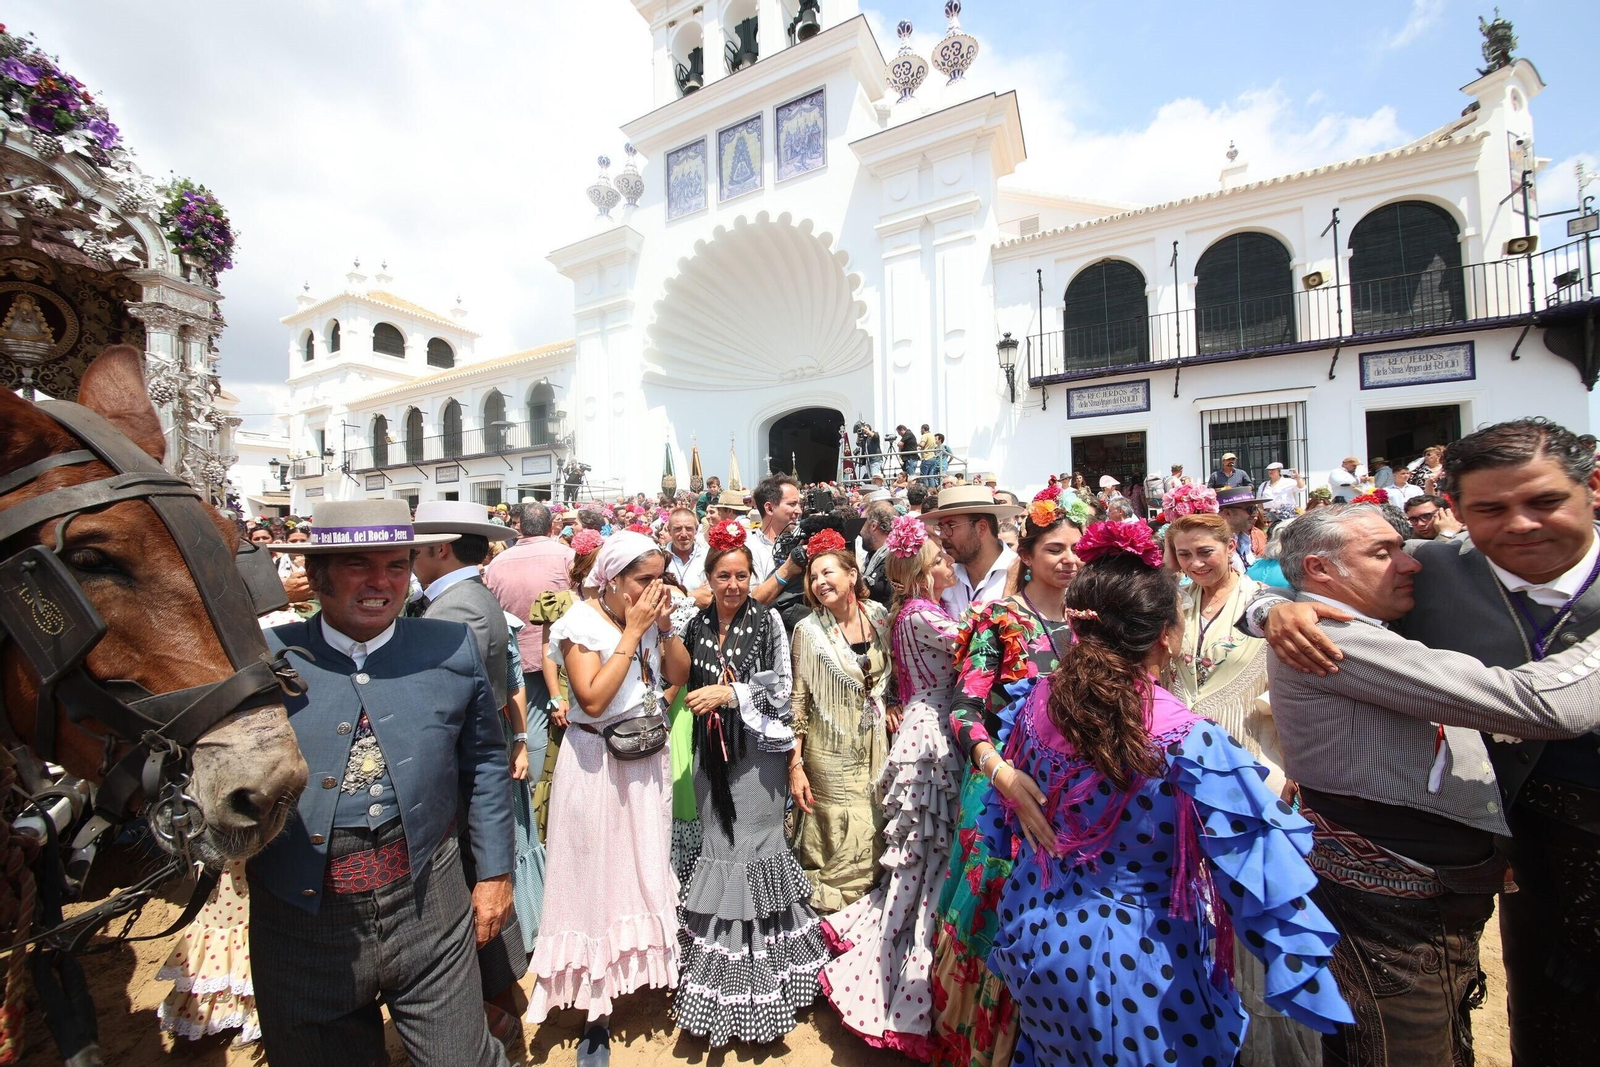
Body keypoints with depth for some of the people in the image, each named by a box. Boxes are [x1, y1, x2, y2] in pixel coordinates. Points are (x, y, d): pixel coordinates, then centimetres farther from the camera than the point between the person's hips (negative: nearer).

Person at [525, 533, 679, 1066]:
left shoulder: (650, 616, 2)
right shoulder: (582, 621, -14)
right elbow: (593, 699, -24)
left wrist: (666, 625, -9)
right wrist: (632, 632, -22)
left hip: (647, 758, 5)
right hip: (598, 763, -5)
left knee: (645, 868, 14)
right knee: (598, 877, 7)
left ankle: (640, 969, 35)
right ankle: (595, 1011, 26)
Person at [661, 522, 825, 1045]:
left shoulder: (767, 620, -7)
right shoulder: (694, 621, 3)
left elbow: (781, 686, -8)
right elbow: (678, 679, -3)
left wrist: (730, 693, -17)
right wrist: (668, 627, -12)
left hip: (758, 748, -3)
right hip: (712, 750, 4)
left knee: (754, 843, 4)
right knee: (717, 844, 14)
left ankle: (759, 974, 26)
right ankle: (722, 970, 36)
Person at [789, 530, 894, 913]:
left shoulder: (878, 615, -3)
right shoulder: (809, 630, -13)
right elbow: (797, 700, -10)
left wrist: (890, 709, -1)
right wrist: (795, 764, -12)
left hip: (874, 747, 4)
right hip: (831, 751, -4)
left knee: (871, 831, 14)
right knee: (840, 839, 5)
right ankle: (827, 903, 32)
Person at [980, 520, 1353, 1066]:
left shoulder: (1037, 704, -14)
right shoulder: (1189, 744, -28)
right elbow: (1262, 884, -21)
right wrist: (1318, 997, -8)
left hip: (1034, 937, 4)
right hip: (1136, 969, -3)